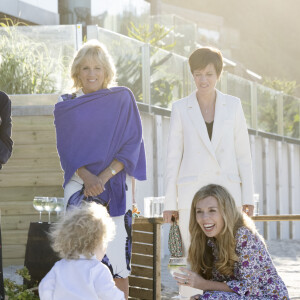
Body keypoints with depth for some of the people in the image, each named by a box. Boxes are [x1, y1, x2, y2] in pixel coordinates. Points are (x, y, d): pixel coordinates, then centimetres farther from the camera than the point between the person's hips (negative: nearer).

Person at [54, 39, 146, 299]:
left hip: (116, 187, -1)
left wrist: (105, 175, -12)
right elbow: (66, 150, 4)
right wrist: (87, 176, -14)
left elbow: (132, 143, 0)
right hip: (79, 187, 1)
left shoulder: (122, 99, 6)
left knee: (117, 250, -5)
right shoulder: (65, 107, 10)